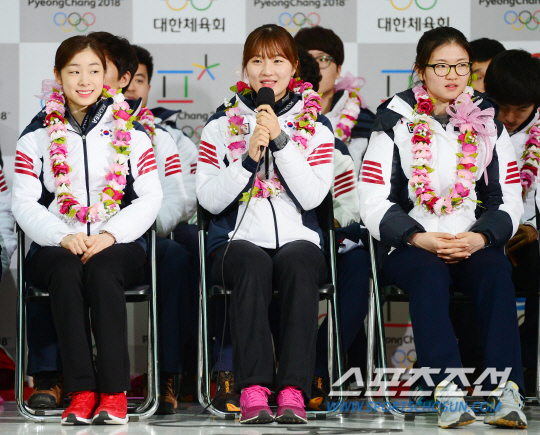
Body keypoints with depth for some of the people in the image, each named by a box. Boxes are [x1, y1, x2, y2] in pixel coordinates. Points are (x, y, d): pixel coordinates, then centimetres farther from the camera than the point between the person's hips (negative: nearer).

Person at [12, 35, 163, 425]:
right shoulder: (37, 136, 12)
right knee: (67, 273, -35)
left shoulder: (131, 132, 12)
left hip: (118, 244, 0)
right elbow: (24, 202, 4)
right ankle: (82, 391, -38)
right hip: (56, 246, 0)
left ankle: (114, 393, -38)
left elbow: (151, 197, 5)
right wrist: (63, 236, -14)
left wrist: (111, 234, -12)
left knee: (102, 271, -35)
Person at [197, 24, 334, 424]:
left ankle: (293, 391, -41)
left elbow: (312, 196, -3)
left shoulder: (315, 126, 12)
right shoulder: (222, 125, 12)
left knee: (298, 262, -35)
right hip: (238, 241, 0)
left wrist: (280, 139, -9)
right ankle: (253, 390, -42)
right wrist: (249, 157, -10)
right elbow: (209, 199, 2)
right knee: (253, 264, -36)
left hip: (298, 239, 0)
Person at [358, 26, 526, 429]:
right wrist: (421, 238, -15)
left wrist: (479, 238, -11)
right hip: (410, 245, -2)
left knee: (496, 272, -31)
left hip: (475, 243, 2)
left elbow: (509, 201, 9)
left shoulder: (487, 123, 13)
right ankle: (449, 391, -45)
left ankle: (507, 391, -41)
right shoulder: (396, 124, 6)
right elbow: (374, 204, 0)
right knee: (429, 275, -35)